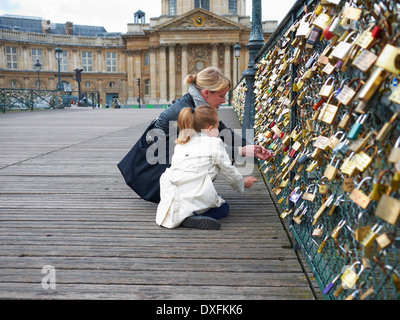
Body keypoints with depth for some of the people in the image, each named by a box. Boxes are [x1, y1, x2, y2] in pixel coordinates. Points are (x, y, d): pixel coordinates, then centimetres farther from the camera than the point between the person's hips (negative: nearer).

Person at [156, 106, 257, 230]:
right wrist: (243, 183, 29)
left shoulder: (181, 144, 18)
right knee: (224, 208, 17)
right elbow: (229, 170, 9)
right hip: (194, 199, -6)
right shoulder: (215, 143, 2)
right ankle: (192, 217, -11)